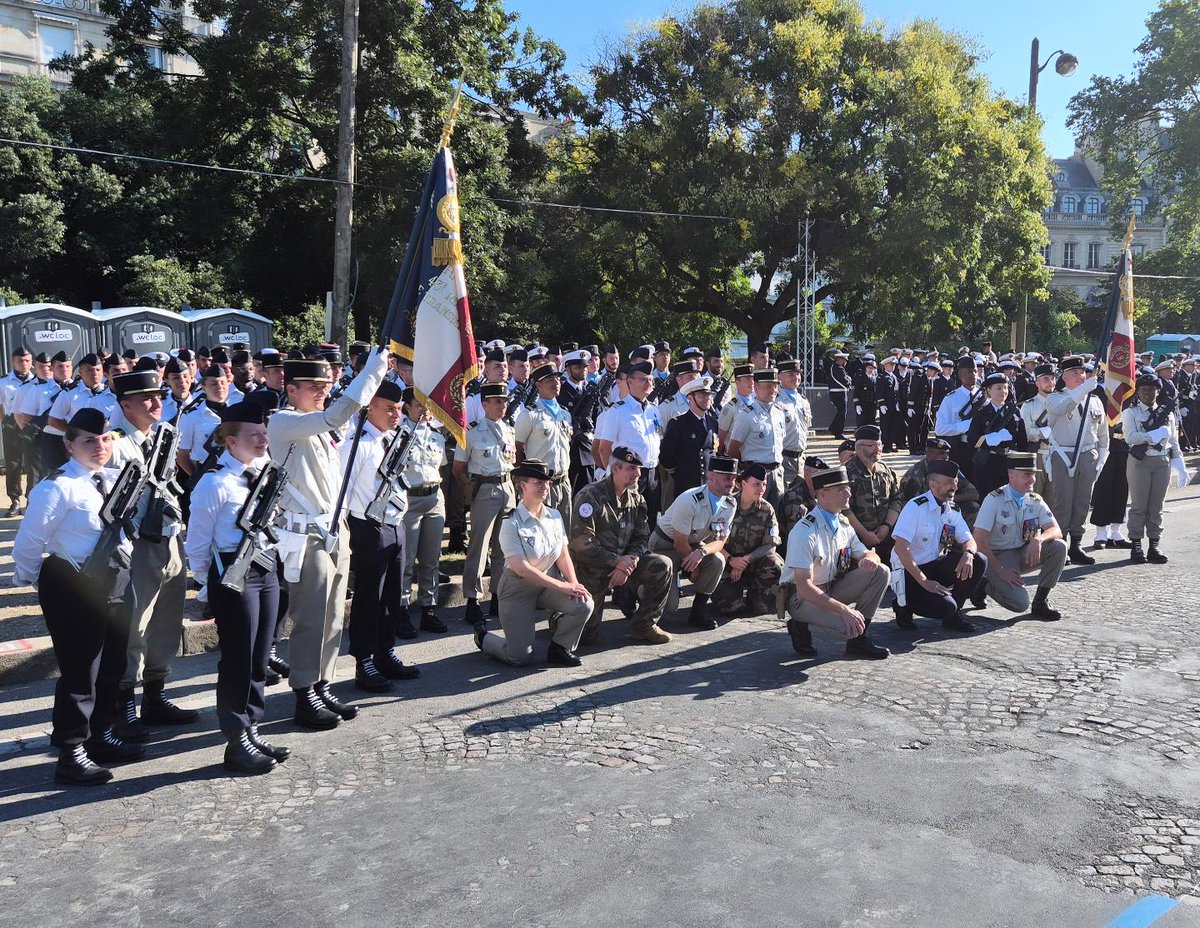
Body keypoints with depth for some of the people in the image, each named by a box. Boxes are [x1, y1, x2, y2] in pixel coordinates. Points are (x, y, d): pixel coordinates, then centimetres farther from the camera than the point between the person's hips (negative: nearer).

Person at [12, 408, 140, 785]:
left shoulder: (117, 481, 5)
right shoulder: (57, 488, -17)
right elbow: (27, 545, -13)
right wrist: (43, 581, -2)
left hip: (115, 584, 7)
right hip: (74, 589, -7)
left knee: (112, 667, 18)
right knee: (80, 672, -1)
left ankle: (101, 737, 36)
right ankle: (71, 755, 13)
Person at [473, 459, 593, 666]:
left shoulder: (554, 516, 0)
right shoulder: (512, 524, -18)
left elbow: (563, 555, 3)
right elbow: (522, 568, -24)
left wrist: (573, 583, -17)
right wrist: (563, 586, -26)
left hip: (549, 583, 5)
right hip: (518, 587, -5)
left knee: (584, 603, -23)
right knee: (521, 657, -10)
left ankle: (560, 648, 5)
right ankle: (483, 636, 23)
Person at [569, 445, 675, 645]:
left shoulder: (636, 499, 4)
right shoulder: (590, 496, -17)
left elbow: (641, 538, 4)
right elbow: (582, 544, -21)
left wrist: (630, 560, -17)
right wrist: (617, 561, -22)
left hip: (622, 562, 6)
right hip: (591, 568, -6)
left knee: (663, 566, -16)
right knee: (587, 636, -7)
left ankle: (645, 626, -4)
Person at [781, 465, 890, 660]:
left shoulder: (843, 524, 1)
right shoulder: (805, 532, -24)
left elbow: (867, 554, 10)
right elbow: (804, 588, -27)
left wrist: (870, 558, -17)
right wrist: (843, 610, -33)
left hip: (832, 589, 8)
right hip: (803, 598, -8)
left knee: (879, 572, -9)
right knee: (853, 623, -30)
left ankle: (858, 641, -1)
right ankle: (801, 627, -2)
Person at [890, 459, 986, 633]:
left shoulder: (952, 510, 6)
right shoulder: (916, 507, -17)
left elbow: (969, 541, 6)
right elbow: (900, 548, -24)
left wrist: (968, 554, -20)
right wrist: (924, 582, -26)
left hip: (935, 566, 7)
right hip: (909, 572, -7)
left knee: (979, 561, -13)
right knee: (945, 606, -27)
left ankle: (953, 614, 2)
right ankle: (904, 605, 2)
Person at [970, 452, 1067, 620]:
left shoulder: (1035, 501, 0)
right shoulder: (994, 500, -16)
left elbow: (1056, 531, -7)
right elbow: (978, 540, -20)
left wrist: (1038, 539, -30)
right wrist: (1001, 571, -21)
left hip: (1024, 553, 6)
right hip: (997, 556, -6)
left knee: (1059, 546, -19)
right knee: (1020, 603, -24)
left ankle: (1040, 602, -6)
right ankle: (985, 584, 8)